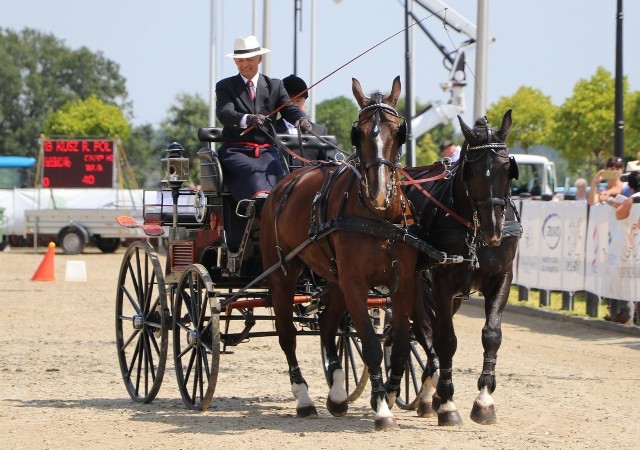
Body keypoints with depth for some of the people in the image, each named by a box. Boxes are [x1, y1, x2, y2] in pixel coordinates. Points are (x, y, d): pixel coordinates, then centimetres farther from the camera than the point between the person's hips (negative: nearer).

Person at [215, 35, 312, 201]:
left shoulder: (275, 85, 18)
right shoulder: (224, 86, 10)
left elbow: (289, 108, 4)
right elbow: (224, 113, -9)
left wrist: (302, 119, -22)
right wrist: (247, 119, -32)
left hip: (266, 150, 2)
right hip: (236, 150, -2)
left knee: (275, 171, -31)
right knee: (253, 171, -35)